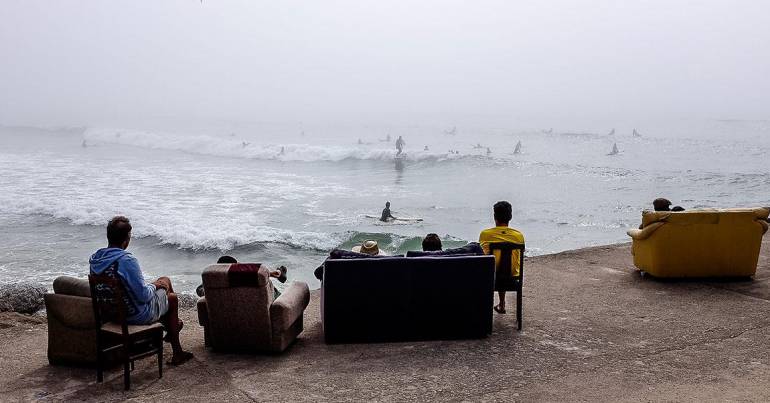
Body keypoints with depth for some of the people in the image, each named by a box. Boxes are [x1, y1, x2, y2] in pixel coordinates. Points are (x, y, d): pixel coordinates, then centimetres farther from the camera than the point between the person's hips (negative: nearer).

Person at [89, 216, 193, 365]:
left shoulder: (94, 259, -6)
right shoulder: (127, 260, -31)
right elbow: (143, 296, -27)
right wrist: (154, 286, -6)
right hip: (138, 315, -8)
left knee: (165, 280, 25)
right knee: (172, 298, 22)